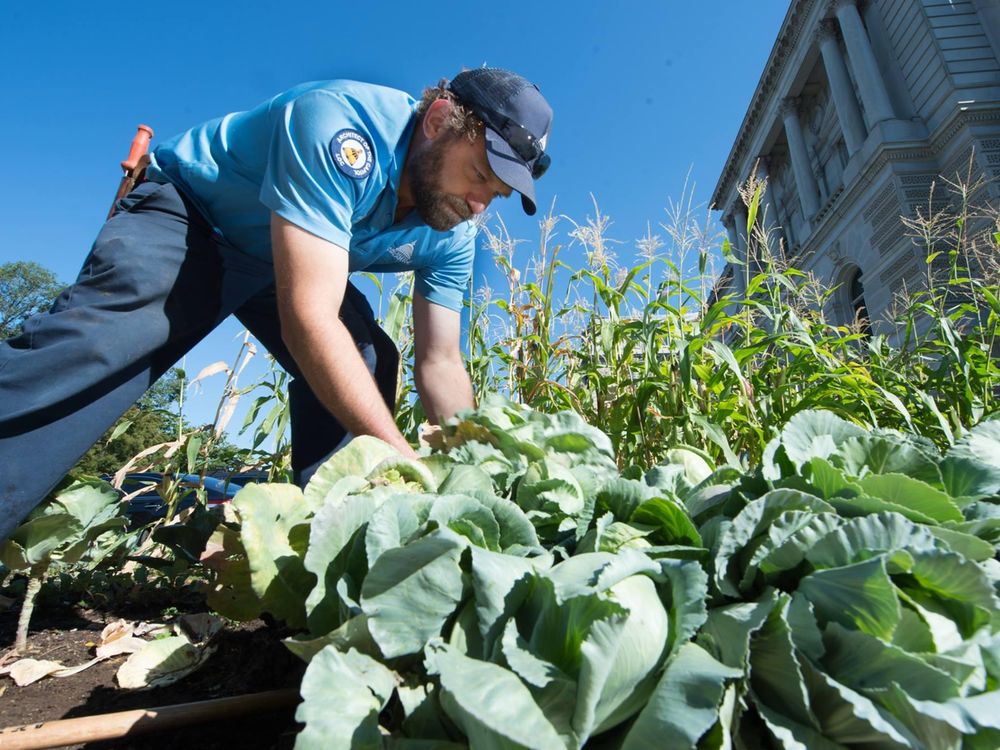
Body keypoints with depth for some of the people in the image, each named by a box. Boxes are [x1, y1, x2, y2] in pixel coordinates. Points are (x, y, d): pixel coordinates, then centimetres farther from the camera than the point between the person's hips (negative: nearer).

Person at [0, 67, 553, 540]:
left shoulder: (451, 235, -14)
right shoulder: (338, 127, -35)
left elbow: (439, 363, -11)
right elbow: (308, 320, -42)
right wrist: (403, 461, -44)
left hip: (292, 261, 6)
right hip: (186, 213, -6)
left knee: (369, 367, -13)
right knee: (99, 336, -32)